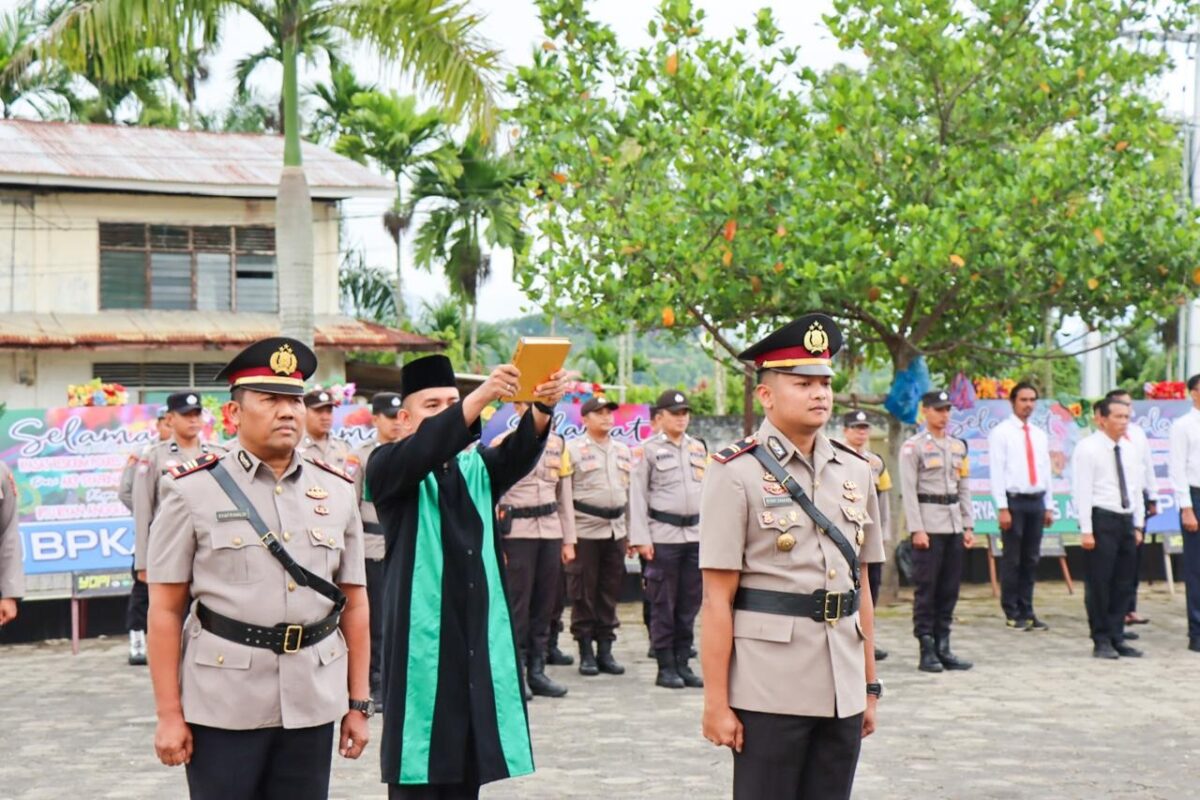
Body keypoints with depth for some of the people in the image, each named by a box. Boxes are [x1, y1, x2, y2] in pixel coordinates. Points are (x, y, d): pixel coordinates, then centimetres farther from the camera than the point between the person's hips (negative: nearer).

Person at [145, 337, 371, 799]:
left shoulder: (337, 492, 8)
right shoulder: (193, 491, -3)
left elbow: (353, 603, 11)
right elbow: (165, 609, -3)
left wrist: (358, 704, 9)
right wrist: (169, 714, -6)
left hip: (312, 704, 3)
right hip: (223, 704, -3)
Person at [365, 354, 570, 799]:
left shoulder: (477, 468, 15)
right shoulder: (387, 467, 2)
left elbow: (519, 453, -6)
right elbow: (425, 449, -20)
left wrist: (543, 406, -28)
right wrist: (480, 397, -35)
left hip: (480, 641, 5)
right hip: (421, 641, -5)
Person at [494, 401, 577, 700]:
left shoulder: (557, 444, 13)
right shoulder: (501, 445, -2)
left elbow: (564, 496, 15)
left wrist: (568, 540, 11)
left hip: (550, 532, 5)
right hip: (517, 533, -5)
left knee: (545, 603, 7)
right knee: (517, 603, -4)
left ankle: (537, 671, 14)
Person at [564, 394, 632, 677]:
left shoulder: (624, 451, 14)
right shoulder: (573, 449, -2)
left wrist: (631, 532, 14)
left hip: (616, 530, 5)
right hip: (585, 530, -5)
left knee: (610, 592, 8)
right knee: (583, 593, 1)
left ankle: (605, 649, 16)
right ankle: (586, 652, 8)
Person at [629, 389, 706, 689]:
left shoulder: (699, 448, 14)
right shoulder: (648, 450, -1)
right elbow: (637, 495, -3)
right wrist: (641, 538, -9)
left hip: (696, 534, 5)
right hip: (663, 535, -5)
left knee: (689, 604, 7)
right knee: (663, 605, 0)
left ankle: (683, 663, 15)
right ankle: (666, 667, 7)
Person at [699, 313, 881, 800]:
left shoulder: (855, 472, 11)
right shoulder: (737, 473, -6)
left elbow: (860, 587, 15)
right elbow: (717, 599, -8)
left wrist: (870, 685, 13)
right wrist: (716, 702, -11)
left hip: (842, 693, 5)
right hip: (769, 692, -5)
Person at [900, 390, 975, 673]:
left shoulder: (958, 446, 15)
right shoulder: (913, 447, -4)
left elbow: (964, 487, 16)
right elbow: (908, 490, -9)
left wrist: (968, 525, 10)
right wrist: (917, 530, -15)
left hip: (954, 526, 6)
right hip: (929, 526, -6)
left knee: (950, 589, 7)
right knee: (926, 590, -3)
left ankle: (943, 648, 13)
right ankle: (927, 652, 0)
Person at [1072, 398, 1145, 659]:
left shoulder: (1129, 450, 13)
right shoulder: (1087, 449, -7)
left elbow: (1136, 488, 18)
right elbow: (1082, 491, -11)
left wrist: (1138, 525, 13)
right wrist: (1086, 530, -16)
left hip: (1126, 520, 7)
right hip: (1102, 520, -7)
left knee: (1124, 583, 8)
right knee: (1100, 583, -3)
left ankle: (1117, 638, 16)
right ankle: (1101, 641, 6)